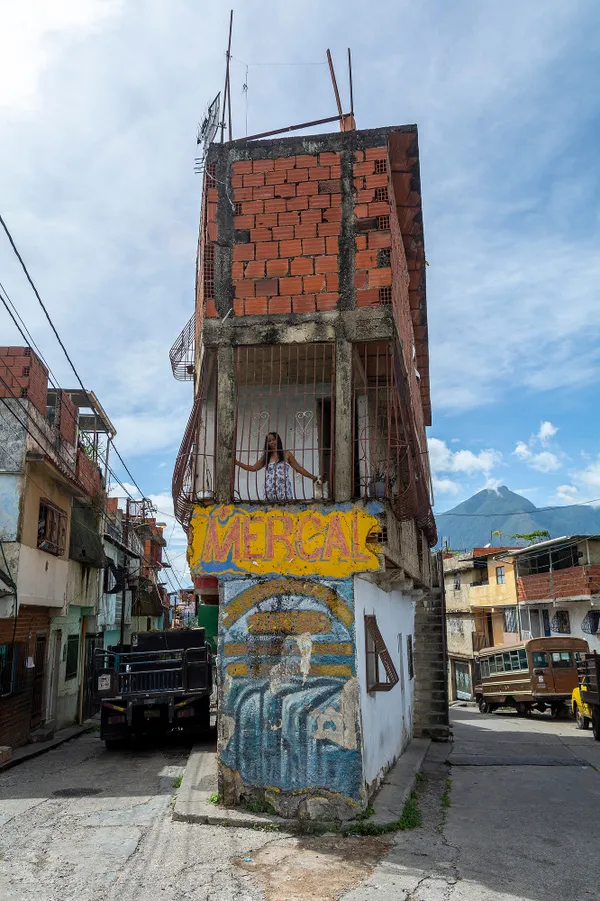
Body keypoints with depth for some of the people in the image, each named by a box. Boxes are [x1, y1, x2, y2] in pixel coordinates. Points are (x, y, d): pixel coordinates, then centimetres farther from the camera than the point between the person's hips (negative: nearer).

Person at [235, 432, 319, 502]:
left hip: (284, 491, -2)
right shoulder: (266, 456, 16)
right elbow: (253, 468, 18)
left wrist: (313, 477, 7)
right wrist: (237, 462, 13)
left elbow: (299, 468, 10)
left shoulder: (286, 454, 9)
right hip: (271, 492, 2)